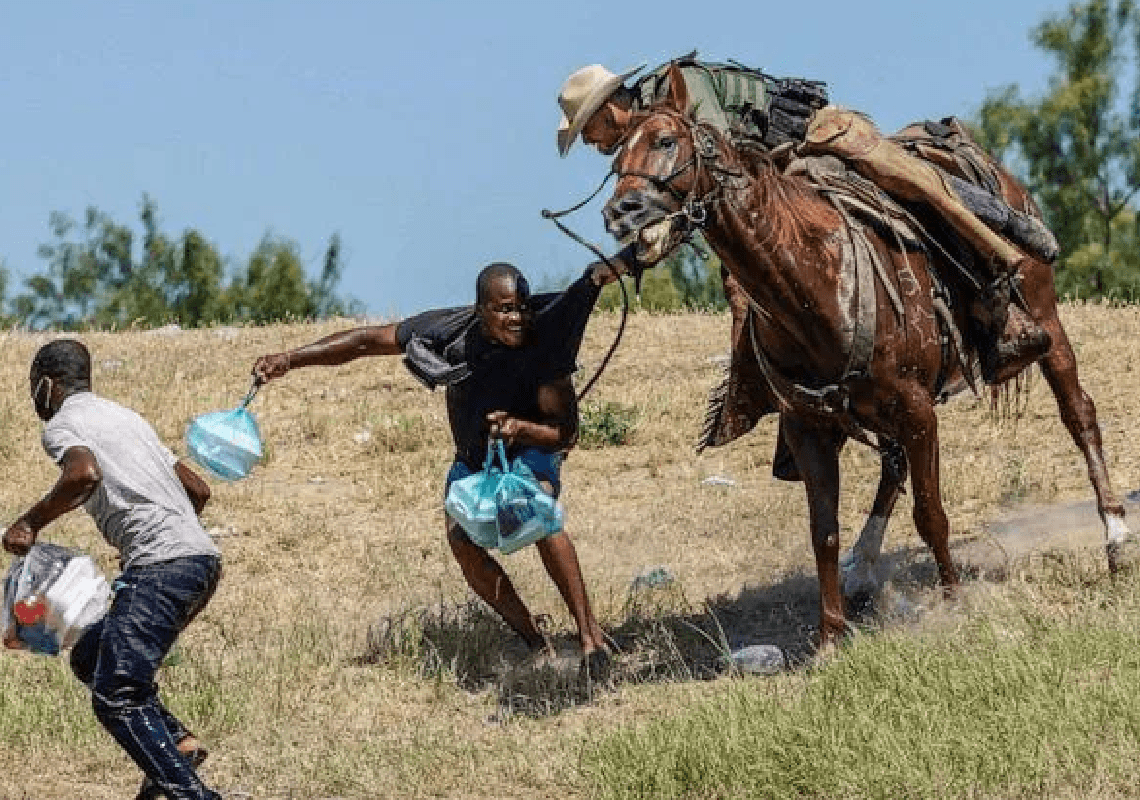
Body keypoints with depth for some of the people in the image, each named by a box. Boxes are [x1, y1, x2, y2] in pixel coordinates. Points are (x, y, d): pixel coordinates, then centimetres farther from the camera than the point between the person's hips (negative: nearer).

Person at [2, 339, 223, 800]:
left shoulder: (61, 423, 2)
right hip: (201, 558, 9)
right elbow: (199, 490, 28)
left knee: (115, 697, -12)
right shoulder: (124, 416, 27)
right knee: (90, 658, 19)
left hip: (161, 566, -9)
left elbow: (85, 473, -22)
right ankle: (177, 742, 3)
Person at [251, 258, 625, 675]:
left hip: (532, 446, -3)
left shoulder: (541, 343, -31)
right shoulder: (449, 332, -26)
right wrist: (291, 358, -24)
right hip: (473, 456, 3)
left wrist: (519, 427, -47)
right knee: (461, 538, -21)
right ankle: (537, 644, -9)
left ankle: (589, 631, -27)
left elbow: (565, 430, -26)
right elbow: (366, 340, -18)